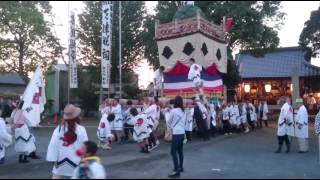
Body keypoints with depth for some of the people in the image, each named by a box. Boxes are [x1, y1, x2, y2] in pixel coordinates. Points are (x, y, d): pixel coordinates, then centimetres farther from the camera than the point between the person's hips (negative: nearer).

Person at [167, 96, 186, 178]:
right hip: (182, 133, 7)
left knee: (173, 152, -5)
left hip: (176, 134, -7)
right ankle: (180, 167, 29)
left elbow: (169, 122, 2)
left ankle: (176, 171, -9)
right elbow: (184, 122, 12)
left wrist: (171, 127, 22)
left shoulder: (173, 111, -12)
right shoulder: (184, 111, 6)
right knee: (180, 151, 18)